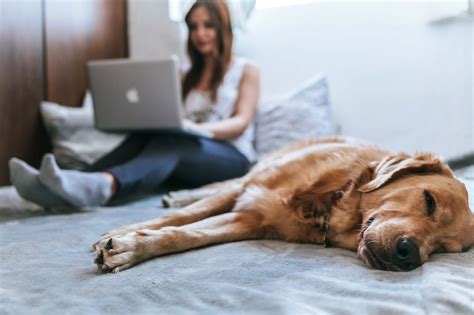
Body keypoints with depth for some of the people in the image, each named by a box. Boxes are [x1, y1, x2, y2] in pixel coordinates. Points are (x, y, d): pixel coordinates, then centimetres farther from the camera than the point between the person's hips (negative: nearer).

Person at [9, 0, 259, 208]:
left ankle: (103, 186, -66)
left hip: (231, 157, -4)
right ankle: (64, 190, -52)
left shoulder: (246, 70, 11)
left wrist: (198, 128, -24)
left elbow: (241, 122, -3)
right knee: (143, 137, -29)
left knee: (172, 142, -36)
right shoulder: (186, 75, 25)